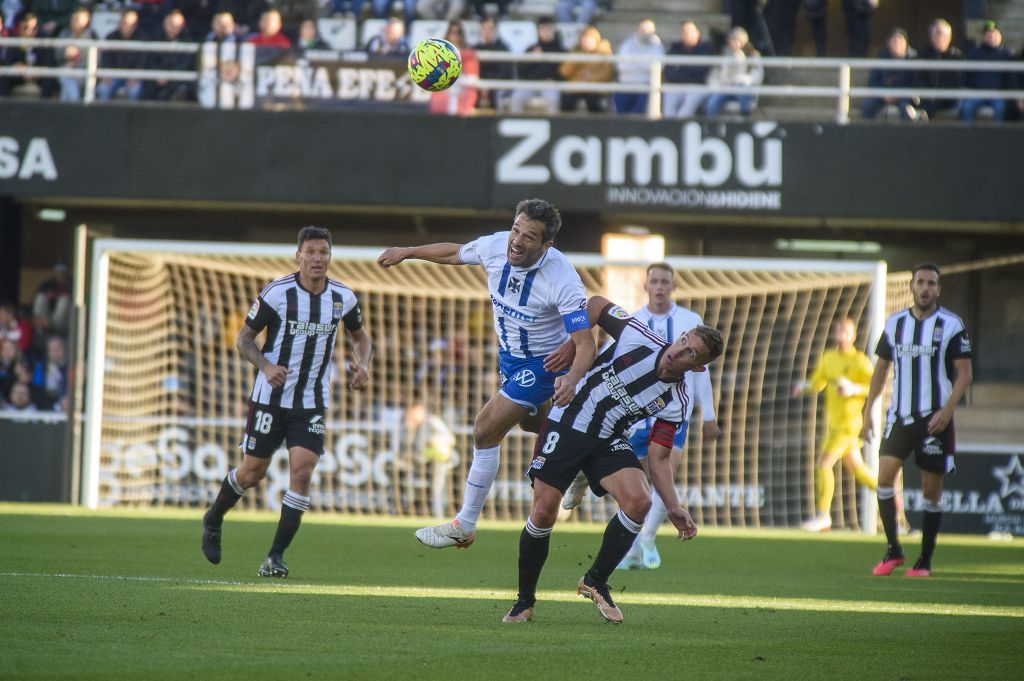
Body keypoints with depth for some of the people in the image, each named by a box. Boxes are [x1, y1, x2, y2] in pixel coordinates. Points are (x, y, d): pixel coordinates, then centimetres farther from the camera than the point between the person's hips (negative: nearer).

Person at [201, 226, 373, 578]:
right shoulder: (277, 292, -10)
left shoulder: (343, 297, 0)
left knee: (302, 472, -14)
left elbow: (360, 336, 19)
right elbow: (244, 337, -4)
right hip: (271, 396, -2)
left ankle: (276, 556, -8)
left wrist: (362, 364, -3)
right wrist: (265, 366, -22)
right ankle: (213, 520, 36)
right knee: (252, 472, 5)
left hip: (312, 403, 2)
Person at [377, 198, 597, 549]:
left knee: (486, 430, -10)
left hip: (544, 363, -7)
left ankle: (464, 525, 0)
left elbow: (585, 343, -34)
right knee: (531, 423, 26)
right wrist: (407, 252, 16)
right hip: (509, 355, 7)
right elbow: (455, 253, 5)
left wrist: (571, 378, -53)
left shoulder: (563, 280, -35)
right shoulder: (495, 247, -18)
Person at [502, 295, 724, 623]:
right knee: (544, 513, -11)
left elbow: (657, 458, -3)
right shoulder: (638, 337, -14)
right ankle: (525, 601, 8)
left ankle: (595, 581, 1)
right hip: (567, 423, -3)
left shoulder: (675, 403, -6)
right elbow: (597, 304, 1)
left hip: (608, 442, 3)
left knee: (638, 501, -21)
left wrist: (674, 507, -13)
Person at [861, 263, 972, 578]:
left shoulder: (951, 325, -2)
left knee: (932, 489, 1)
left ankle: (925, 561, 11)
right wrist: (868, 410, 10)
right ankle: (893, 550, -1)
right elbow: (881, 368, 17)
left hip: (935, 419, -3)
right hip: (900, 416, 3)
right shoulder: (895, 324, 9)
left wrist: (947, 410, -16)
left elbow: (965, 373, -3)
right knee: (884, 475, -13)